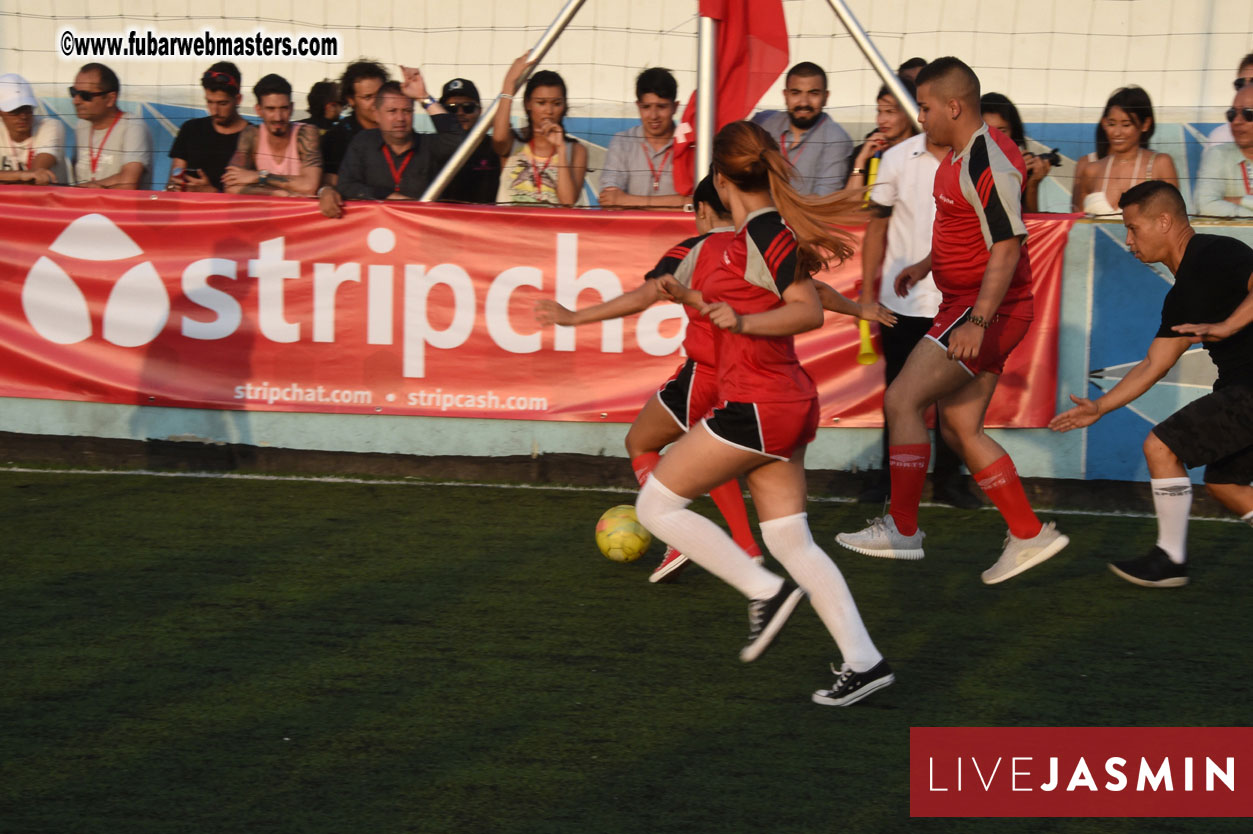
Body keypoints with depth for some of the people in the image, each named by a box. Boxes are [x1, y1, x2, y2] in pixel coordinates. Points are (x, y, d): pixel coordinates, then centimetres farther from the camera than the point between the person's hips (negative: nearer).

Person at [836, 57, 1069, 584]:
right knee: (958, 428, 9)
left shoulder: (988, 164, -19)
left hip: (987, 309, -10)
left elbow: (1006, 249, -23)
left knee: (902, 401, -11)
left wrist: (977, 322, -29)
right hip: (965, 303, 10)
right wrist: (927, 264, 27)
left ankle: (901, 529, -2)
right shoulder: (960, 154, 13)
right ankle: (1030, 535, 13)